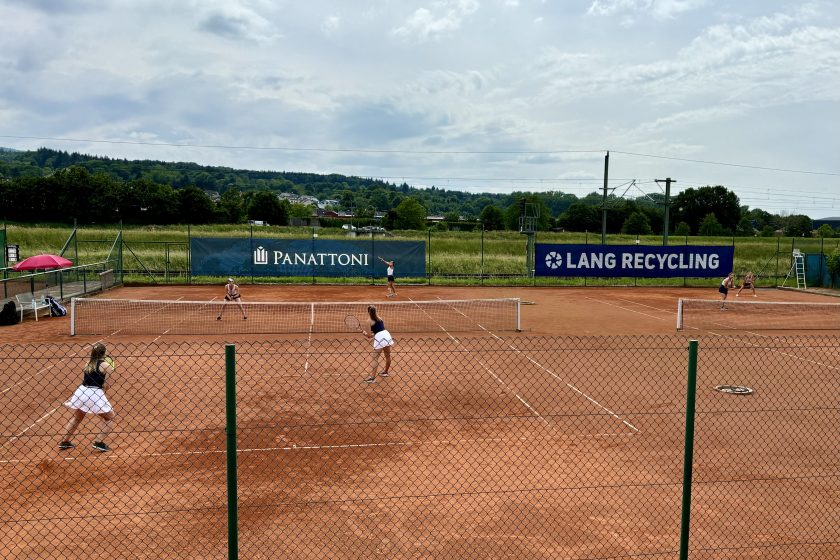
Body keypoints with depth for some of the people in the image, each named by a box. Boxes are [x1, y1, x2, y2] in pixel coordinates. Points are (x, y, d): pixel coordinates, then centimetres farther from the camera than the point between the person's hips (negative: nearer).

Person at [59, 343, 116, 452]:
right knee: (110, 417, 11)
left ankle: (64, 442, 36)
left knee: (77, 417, 29)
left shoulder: (88, 364, 13)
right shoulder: (106, 365, -6)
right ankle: (99, 442, 3)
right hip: (95, 394, -6)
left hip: (82, 391, 7)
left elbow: (86, 380, 13)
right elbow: (105, 385, -9)